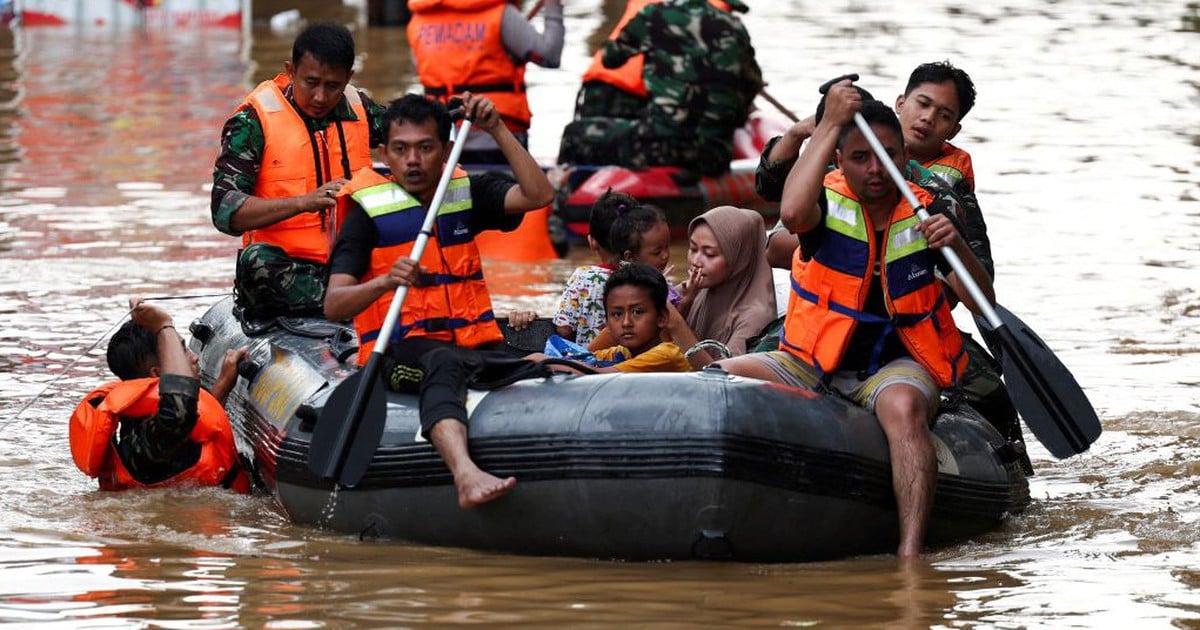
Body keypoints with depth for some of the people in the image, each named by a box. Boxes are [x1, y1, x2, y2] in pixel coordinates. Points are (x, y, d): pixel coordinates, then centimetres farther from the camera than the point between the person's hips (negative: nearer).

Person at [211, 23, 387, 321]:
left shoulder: (359, 110, 9)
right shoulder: (255, 119, -5)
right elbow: (225, 211, -15)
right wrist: (304, 202, -28)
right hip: (282, 270, -4)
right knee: (258, 260, -38)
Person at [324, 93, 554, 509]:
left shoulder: (466, 195, 19)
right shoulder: (370, 210, 5)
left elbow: (538, 195, 2)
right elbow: (333, 305, -6)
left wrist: (498, 131, -3)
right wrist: (385, 282, -26)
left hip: (476, 347, 6)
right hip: (402, 351, -5)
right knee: (444, 364, -40)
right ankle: (465, 473, -64)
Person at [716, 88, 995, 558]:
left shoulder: (926, 213, 1)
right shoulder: (828, 203, -2)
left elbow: (982, 304, -2)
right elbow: (792, 213, -29)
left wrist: (957, 246, -23)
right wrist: (830, 124, -22)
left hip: (898, 364, -1)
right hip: (814, 364, 1)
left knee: (902, 406, -37)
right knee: (722, 378, -25)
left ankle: (910, 555, -51)